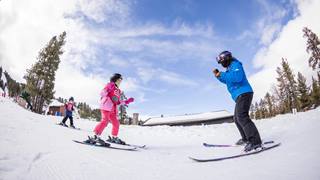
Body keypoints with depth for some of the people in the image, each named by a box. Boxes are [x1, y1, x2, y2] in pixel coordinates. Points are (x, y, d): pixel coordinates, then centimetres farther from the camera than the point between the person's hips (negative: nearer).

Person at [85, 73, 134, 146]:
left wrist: (127, 101, 21)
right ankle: (95, 137, -23)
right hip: (106, 106, -8)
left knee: (116, 123, 10)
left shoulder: (118, 90, 26)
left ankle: (114, 138, 25)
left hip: (113, 109, 9)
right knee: (105, 121, -23)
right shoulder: (111, 84, 4)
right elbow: (102, 93, -8)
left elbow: (118, 102, 24)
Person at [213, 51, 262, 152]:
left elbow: (237, 77, -24)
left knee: (242, 117, -23)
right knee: (237, 118, 15)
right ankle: (246, 138, 25)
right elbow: (227, 80, 33)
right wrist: (218, 75, 18)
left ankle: (255, 141, -25)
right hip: (240, 95, 11)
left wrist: (222, 74, -18)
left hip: (243, 93, -11)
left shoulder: (235, 64, -6)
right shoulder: (230, 68, 23)